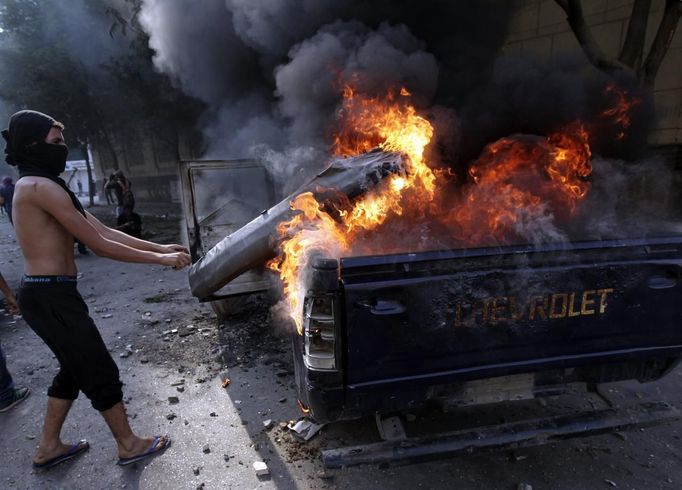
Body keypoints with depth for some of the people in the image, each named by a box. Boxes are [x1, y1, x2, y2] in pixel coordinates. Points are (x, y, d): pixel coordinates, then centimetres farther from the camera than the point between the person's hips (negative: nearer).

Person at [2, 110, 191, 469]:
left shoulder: (39, 187, 15)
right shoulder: (40, 187, -18)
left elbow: (104, 230, 9)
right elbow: (99, 245, -21)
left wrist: (159, 247, 5)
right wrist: (160, 260, -15)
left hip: (47, 294, 10)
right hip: (50, 296, -10)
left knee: (75, 369, 22)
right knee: (101, 371, 3)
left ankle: (48, 448, 37)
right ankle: (128, 445, 20)